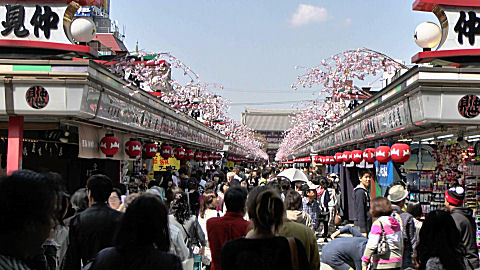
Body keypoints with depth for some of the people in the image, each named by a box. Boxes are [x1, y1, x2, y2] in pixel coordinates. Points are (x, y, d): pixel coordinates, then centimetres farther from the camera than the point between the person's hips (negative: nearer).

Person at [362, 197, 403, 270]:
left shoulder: (378, 223, -14)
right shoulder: (396, 221, 8)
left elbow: (372, 245, -17)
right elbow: (401, 243, 15)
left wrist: (364, 261, -11)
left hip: (383, 264, -7)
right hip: (397, 262, 7)